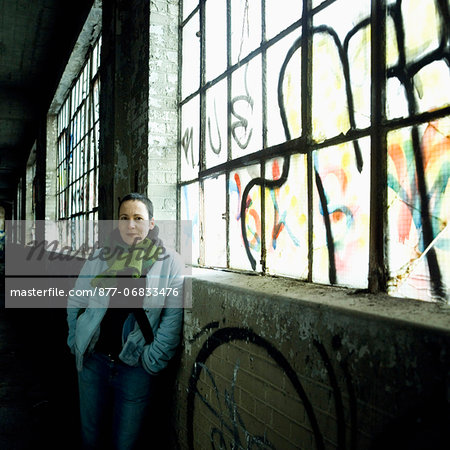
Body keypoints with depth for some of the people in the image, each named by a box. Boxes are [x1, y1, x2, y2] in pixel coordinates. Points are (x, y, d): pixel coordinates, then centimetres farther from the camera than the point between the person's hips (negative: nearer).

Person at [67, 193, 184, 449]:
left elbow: (173, 316, -10)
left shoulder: (169, 262, -8)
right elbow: (75, 303, 12)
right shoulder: (100, 258, 2)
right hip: (93, 361, 3)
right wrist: (76, 342, 5)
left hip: (136, 368, -3)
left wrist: (153, 361, -12)